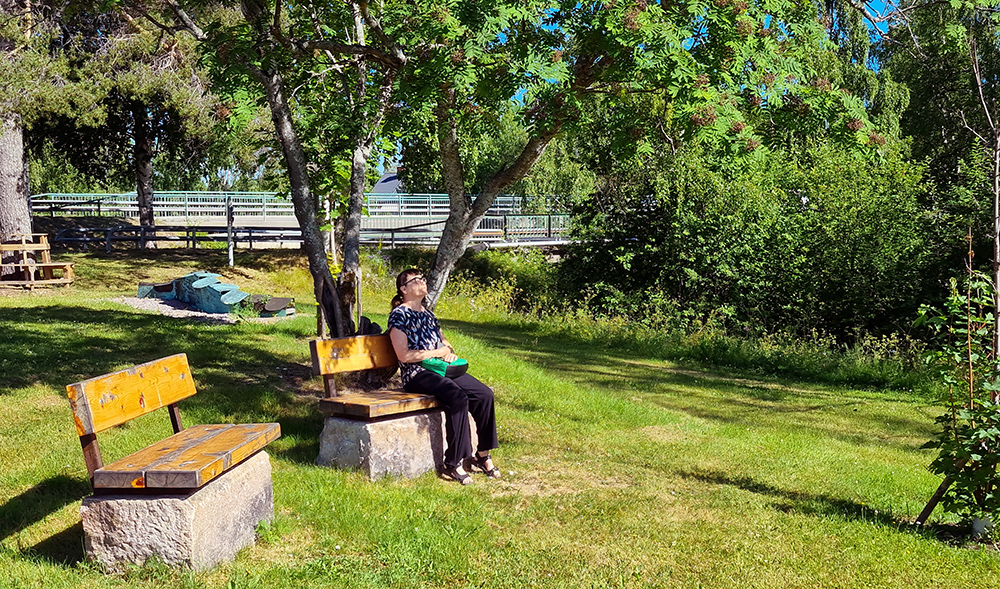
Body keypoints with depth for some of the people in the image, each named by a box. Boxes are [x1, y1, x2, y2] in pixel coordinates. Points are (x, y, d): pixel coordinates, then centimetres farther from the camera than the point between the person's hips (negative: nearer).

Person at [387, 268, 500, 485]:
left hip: (441, 370, 8)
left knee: (484, 394, -14)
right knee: (458, 398, -32)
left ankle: (482, 455, -5)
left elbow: (443, 340, 30)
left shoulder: (427, 314, 21)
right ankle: (453, 465, -27)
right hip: (416, 375, -8)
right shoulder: (399, 315, -3)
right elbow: (404, 355, -12)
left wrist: (449, 351, 6)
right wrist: (437, 352, -8)